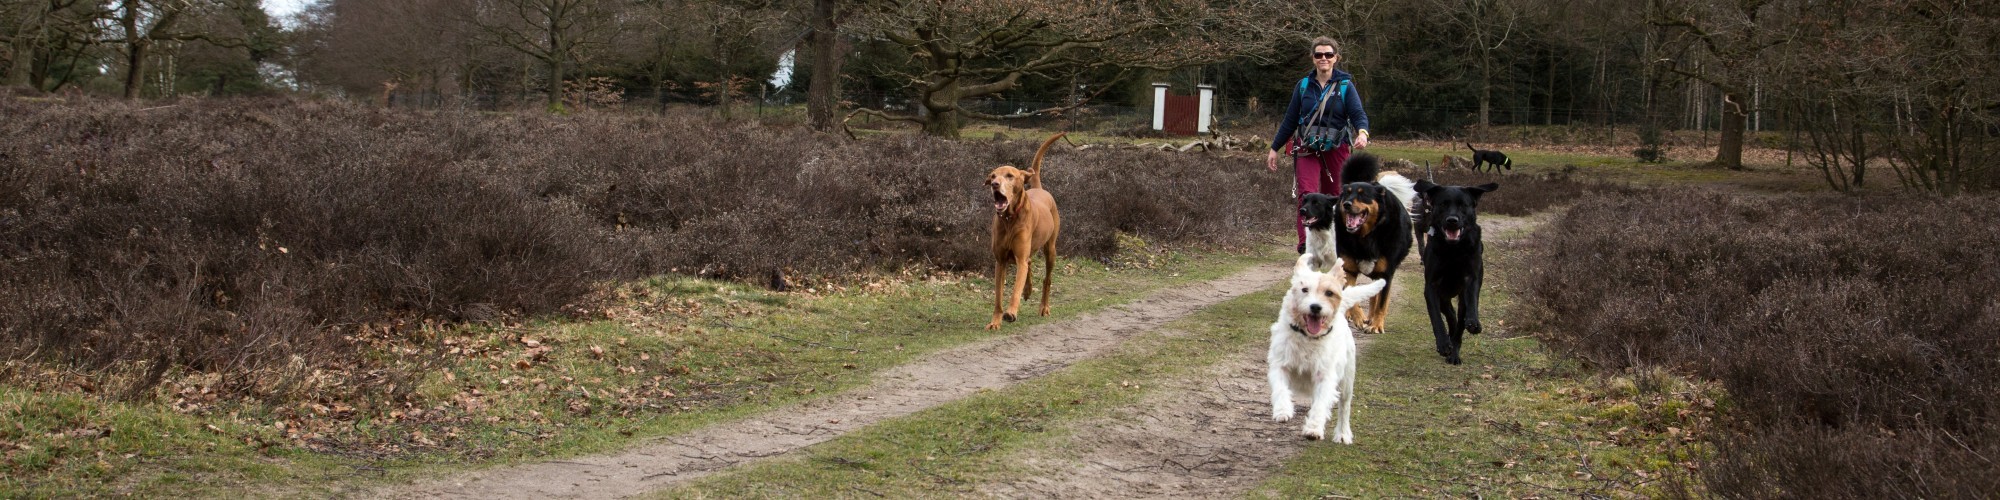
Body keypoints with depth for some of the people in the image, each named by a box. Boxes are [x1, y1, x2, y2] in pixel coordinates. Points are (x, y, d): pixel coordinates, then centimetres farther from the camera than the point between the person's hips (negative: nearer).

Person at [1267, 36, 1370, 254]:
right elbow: (1290, 120, 14)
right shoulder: (1303, 86, 9)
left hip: (1337, 149, 0)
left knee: (1333, 196, 6)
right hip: (1307, 149, 0)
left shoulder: (1345, 86, 3)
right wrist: (1274, 149, 14)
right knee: (1307, 193, -18)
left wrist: (1362, 132, -31)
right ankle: (1305, 245, -26)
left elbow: (1358, 114, -8)